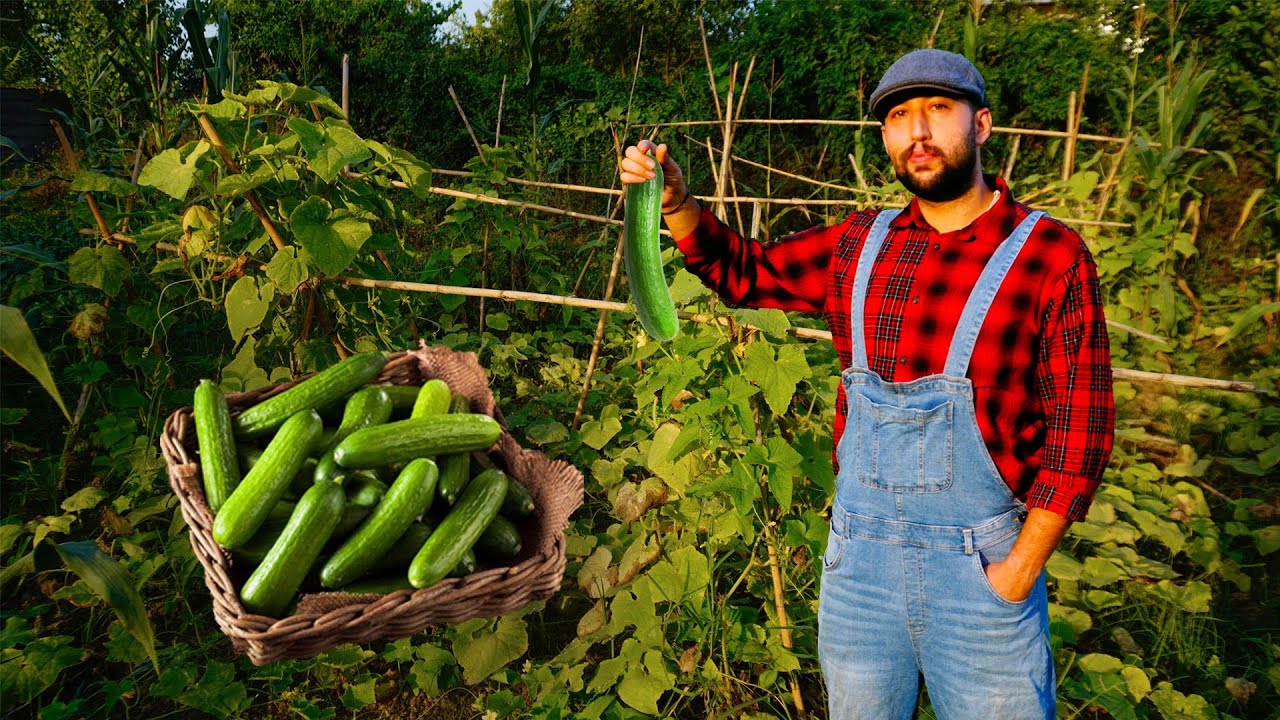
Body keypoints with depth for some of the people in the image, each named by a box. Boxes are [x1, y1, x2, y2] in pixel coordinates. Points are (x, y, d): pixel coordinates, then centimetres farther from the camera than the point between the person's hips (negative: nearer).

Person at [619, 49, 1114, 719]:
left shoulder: (1050, 254, -8)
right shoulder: (858, 244, 4)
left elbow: (1080, 421, -9)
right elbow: (744, 271, 13)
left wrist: (1020, 569, -12)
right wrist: (675, 202, -4)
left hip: (982, 569, -3)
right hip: (857, 558, 4)